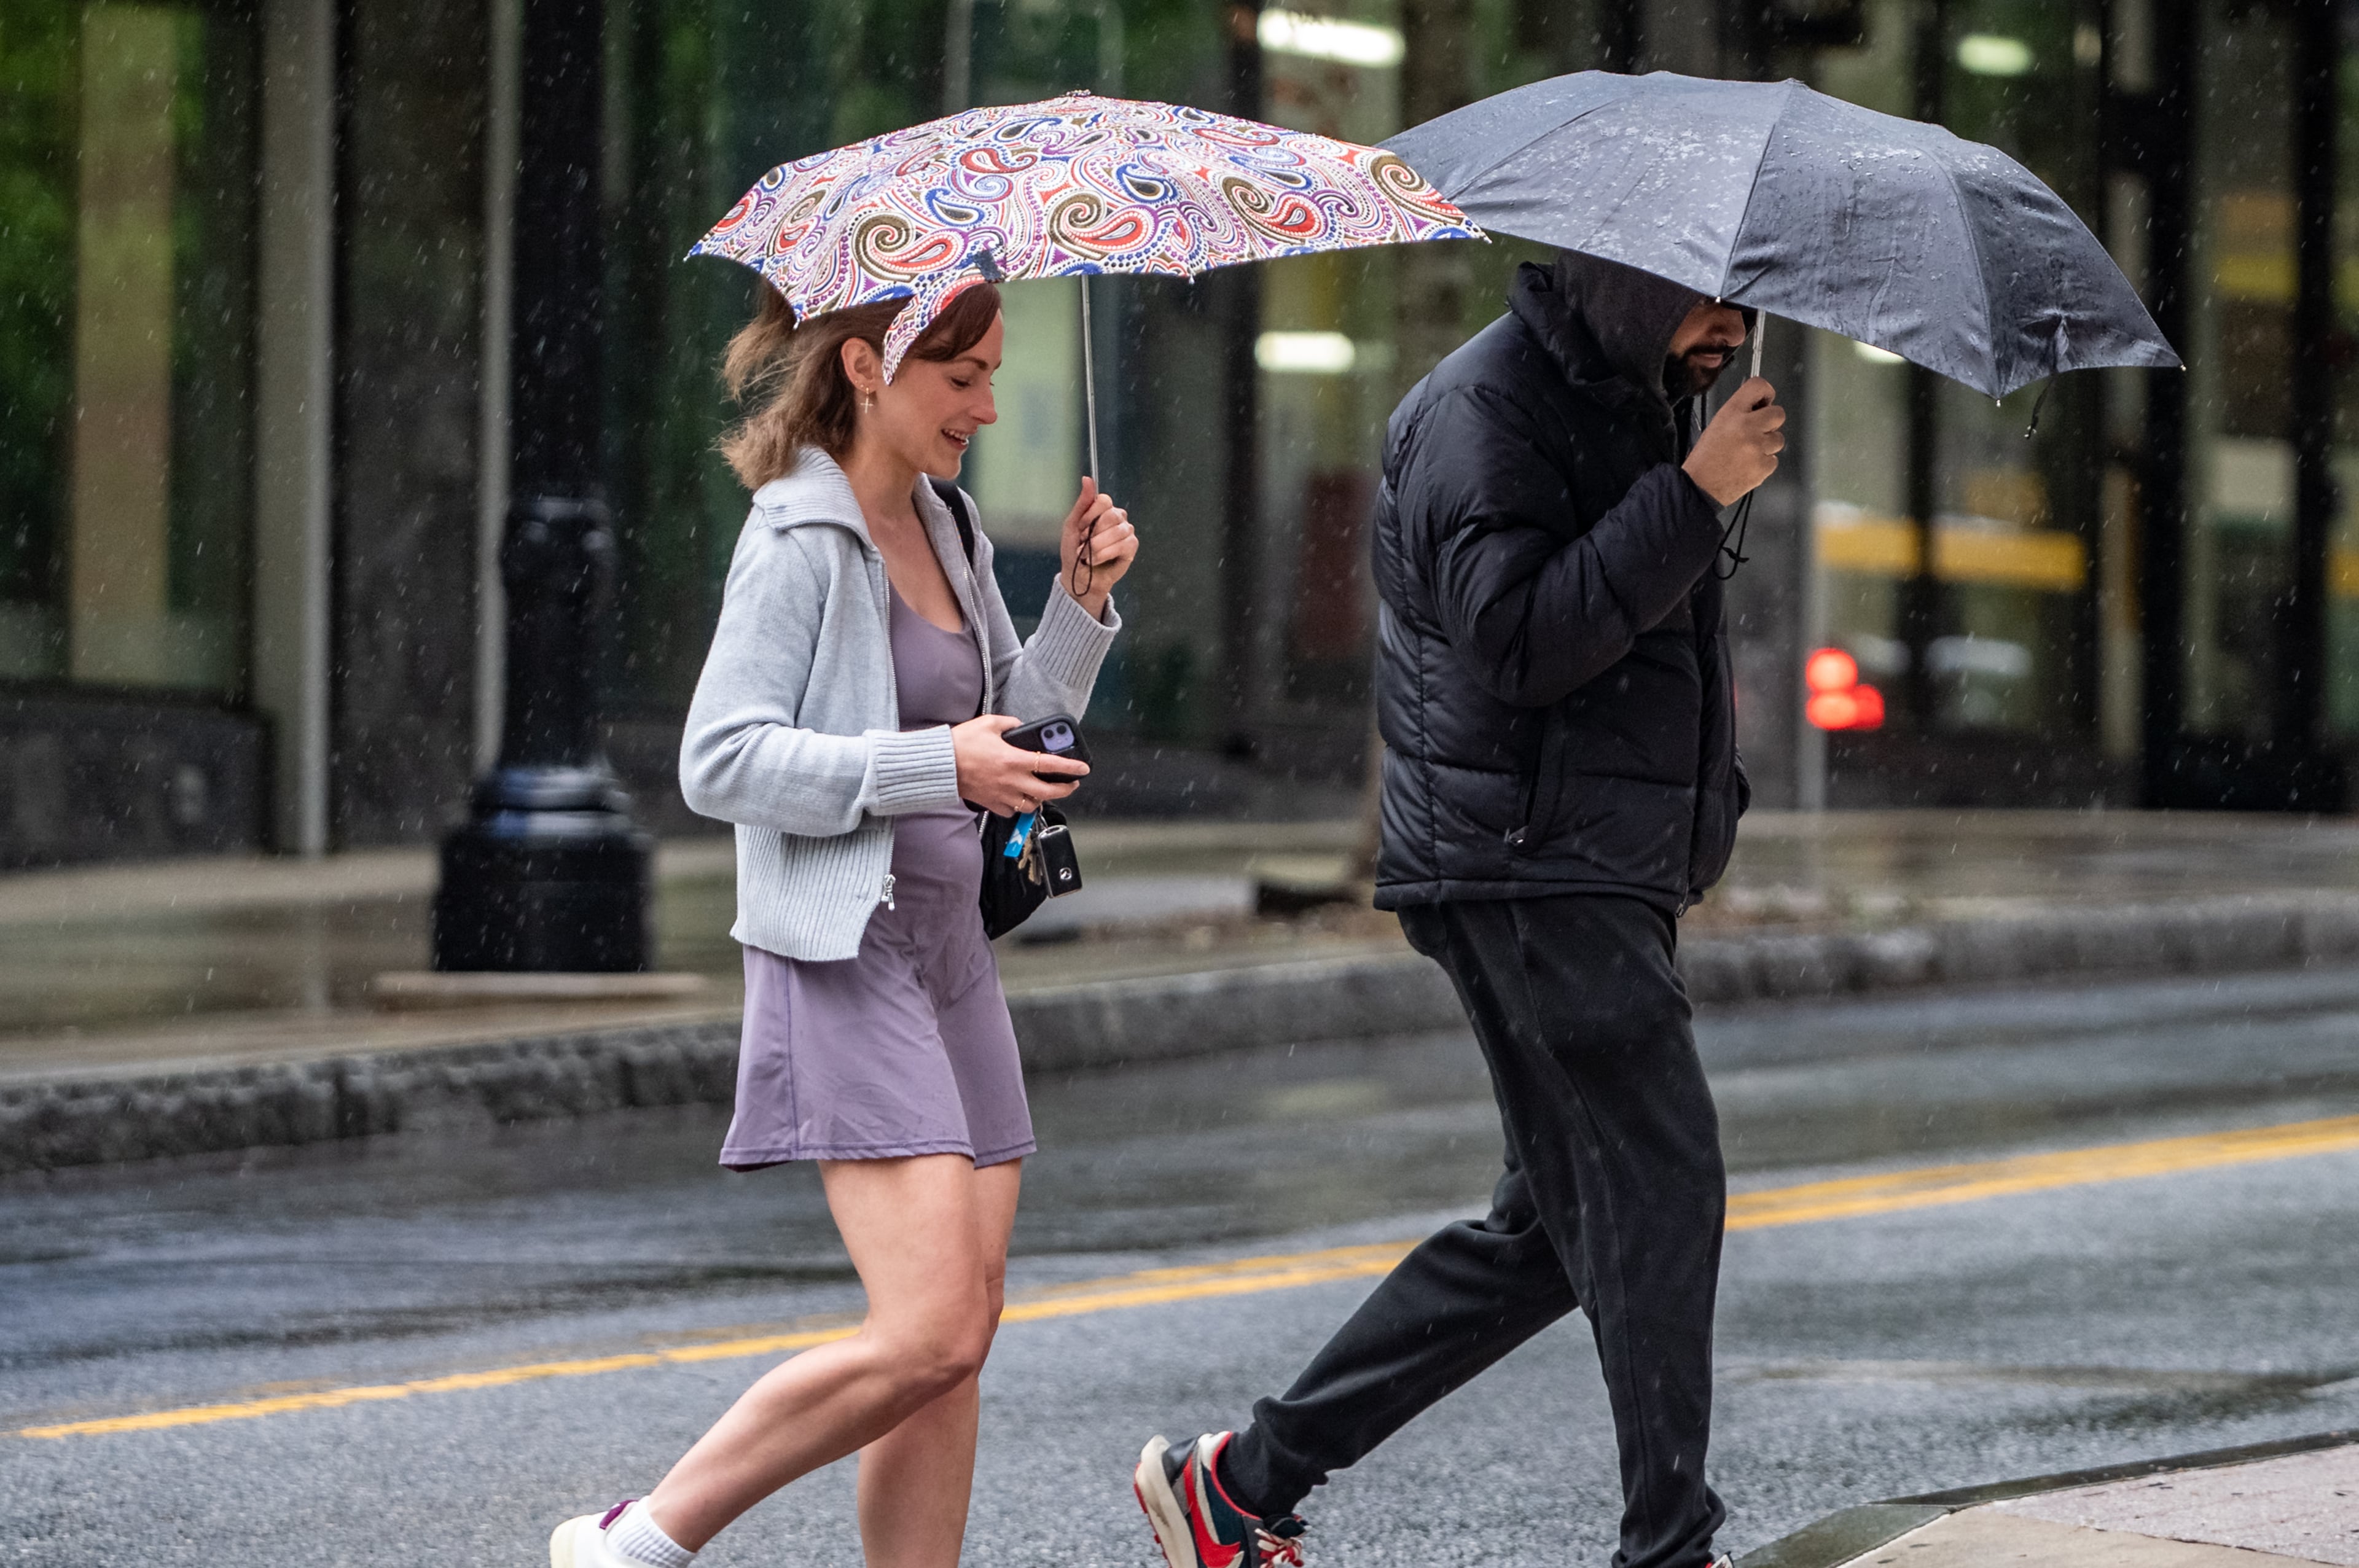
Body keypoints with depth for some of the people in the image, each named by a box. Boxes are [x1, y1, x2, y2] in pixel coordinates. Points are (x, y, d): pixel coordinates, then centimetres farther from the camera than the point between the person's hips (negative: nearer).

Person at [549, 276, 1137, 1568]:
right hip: (844, 962, -9)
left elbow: (1010, 735, 21)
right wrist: (935, 767, -22)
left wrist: (1080, 604, 6)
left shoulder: (939, 530, 15)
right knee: (931, 1334, -16)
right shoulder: (801, 542, -10)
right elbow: (720, 762, -17)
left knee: (959, 1342, 5)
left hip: (950, 954, 9)